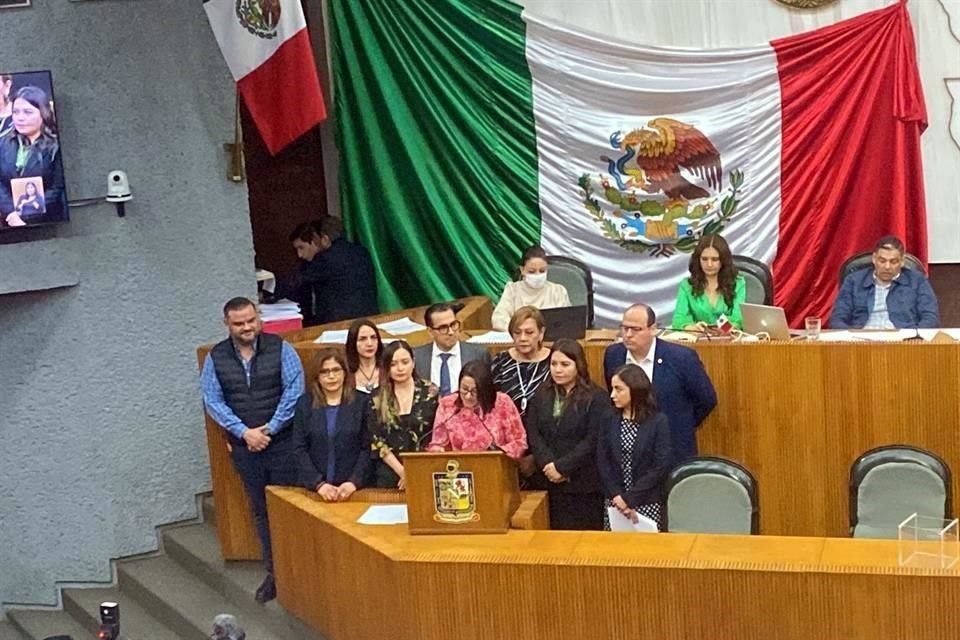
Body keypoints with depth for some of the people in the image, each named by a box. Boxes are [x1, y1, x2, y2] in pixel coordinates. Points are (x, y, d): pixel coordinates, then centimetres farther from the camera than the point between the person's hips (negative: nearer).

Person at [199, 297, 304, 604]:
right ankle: (274, 572, 22)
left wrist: (270, 429, -12)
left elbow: (294, 391, -9)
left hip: (283, 442, -3)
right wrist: (244, 432, -11)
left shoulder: (280, 349, -5)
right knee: (261, 511, 12)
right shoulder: (216, 357, 1)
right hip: (244, 446, 3)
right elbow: (213, 400, 0)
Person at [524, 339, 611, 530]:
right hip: (548, 481, 4)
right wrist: (548, 464, -12)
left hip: (583, 485, -4)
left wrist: (562, 467, -15)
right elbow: (532, 433, 3)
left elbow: (593, 441, -11)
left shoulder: (596, 398, -3)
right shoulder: (542, 395, 12)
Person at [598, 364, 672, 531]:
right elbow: (602, 462, 0)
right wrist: (617, 496, -12)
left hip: (647, 503, -3)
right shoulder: (610, 421, 3)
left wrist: (630, 498, -14)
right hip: (614, 501, 3)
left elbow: (661, 467, -12)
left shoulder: (658, 421, -7)